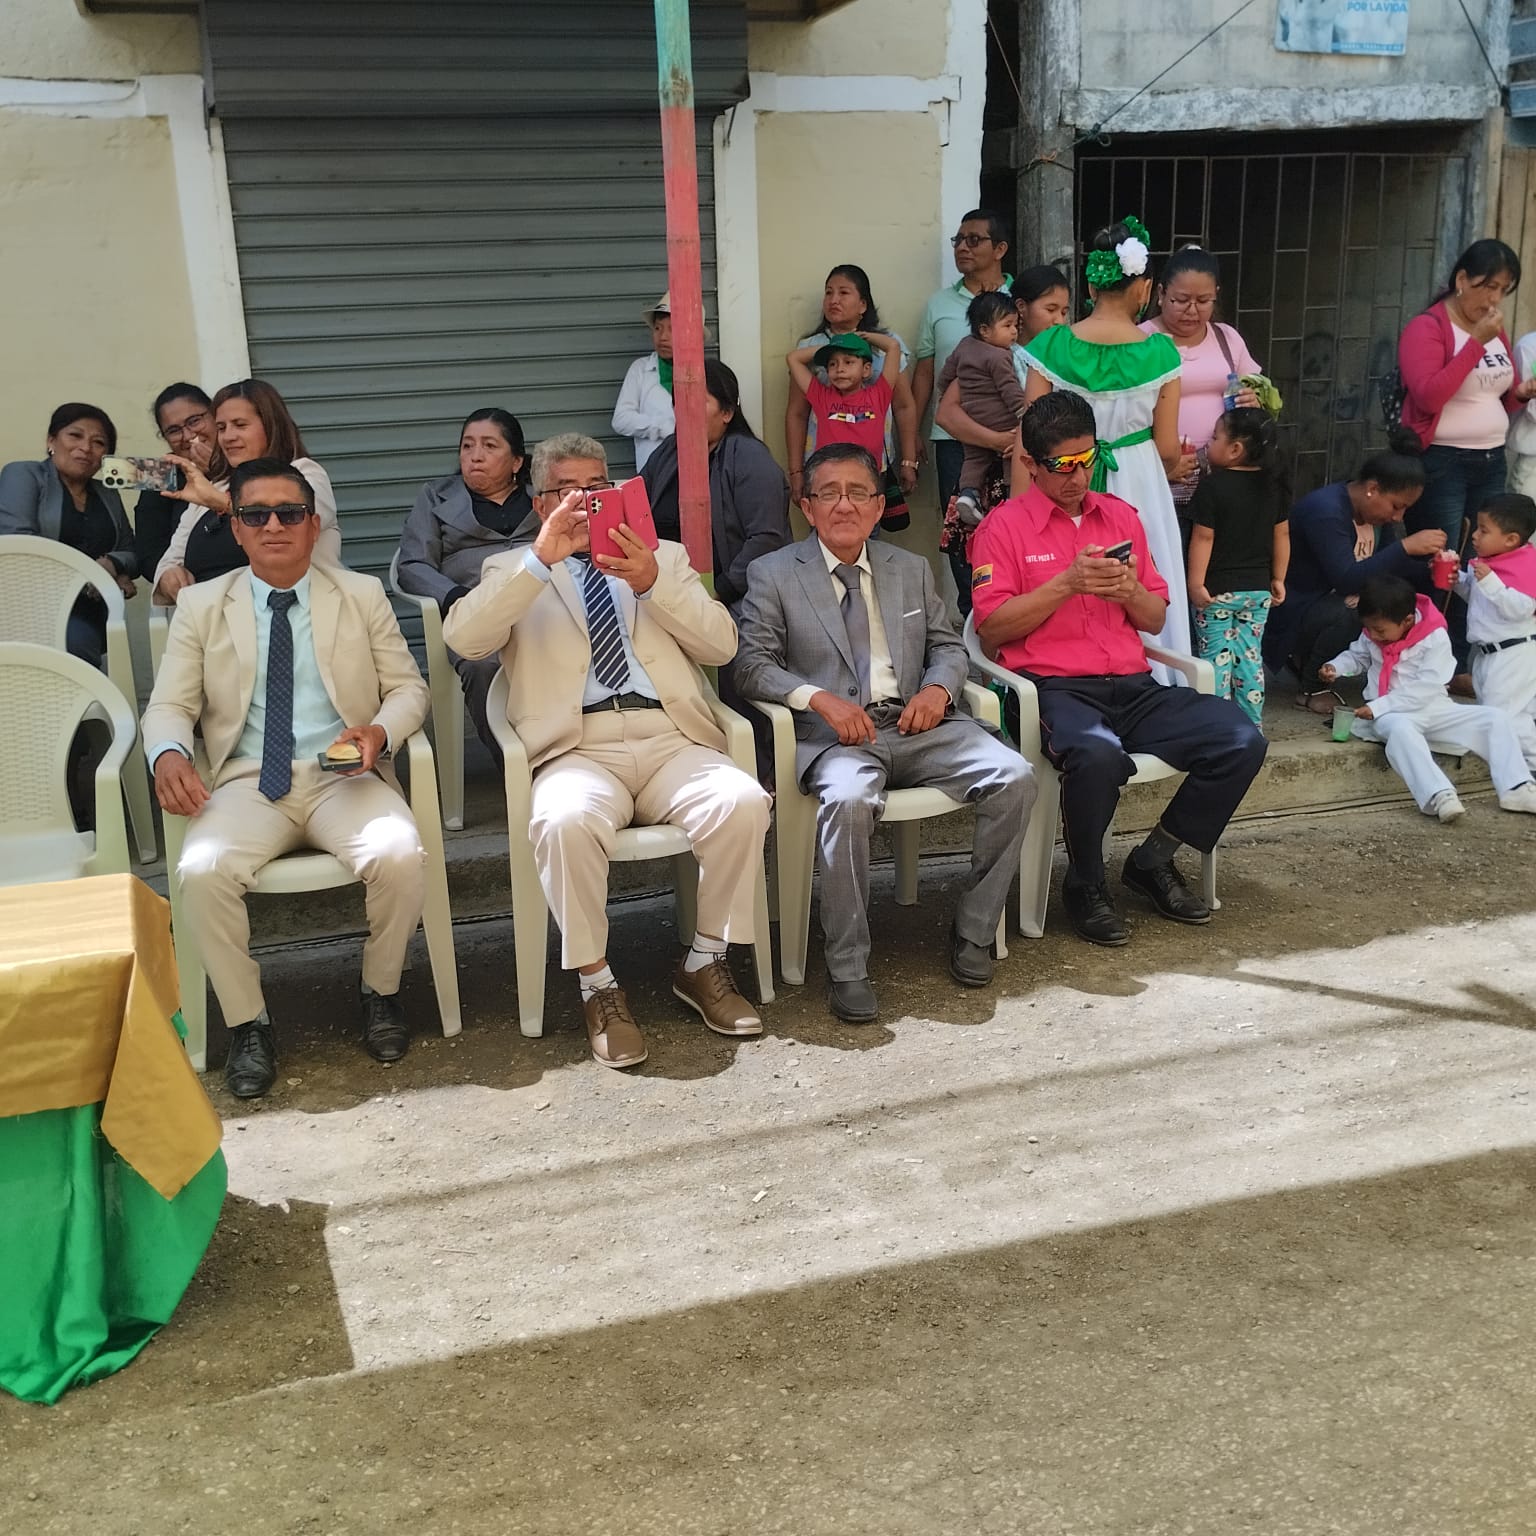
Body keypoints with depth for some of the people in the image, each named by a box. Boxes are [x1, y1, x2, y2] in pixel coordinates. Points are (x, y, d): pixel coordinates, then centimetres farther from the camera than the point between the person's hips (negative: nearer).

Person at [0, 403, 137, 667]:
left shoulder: (108, 496, 24)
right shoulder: (23, 475, 8)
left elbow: (133, 555, 18)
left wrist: (112, 564, -8)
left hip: (85, 617, 4)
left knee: (75, 639, -34)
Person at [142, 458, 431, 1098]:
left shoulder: (362, 595, 12)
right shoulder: (200, 605, 11)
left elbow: (408, 688, 12)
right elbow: (169, 706, 9)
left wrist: (381, 731, -12)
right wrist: (168, 753, -15)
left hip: (343, 777, 0)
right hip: (248, 782, 1)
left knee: (400, 854, -31)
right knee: (202, 871, -31)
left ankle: (381, 993, -3)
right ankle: (247, 1022, -8)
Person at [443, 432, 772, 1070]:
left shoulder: (664, 556, 25)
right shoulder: (513, 572, 20)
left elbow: (721, 645, 11)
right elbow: (462, 637, -2)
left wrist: (653, 582, -4)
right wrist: (542, 557, -9)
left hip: (671, 739, 2)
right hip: (578, 749, -2)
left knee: (742, 801, -29)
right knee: (565, 822, -36)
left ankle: (704, 963, -7)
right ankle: (597, 986, -15)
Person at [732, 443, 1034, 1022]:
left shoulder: (912, 570, 21)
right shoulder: (773, 575, 8)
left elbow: (948, 646, 22)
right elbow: (752, 664, -1)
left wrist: (938, 687, -3)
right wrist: (819, 698, -18)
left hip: (918, 723, 4)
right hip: (834, 732, -4)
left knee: (1014, 778, -20)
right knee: (848, 799, -38)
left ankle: (973, 932, -3)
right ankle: (847, 968, -23)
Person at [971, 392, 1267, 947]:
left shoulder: (1120, 515, 19)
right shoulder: (1004, 524, 4)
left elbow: (1155, 619, 20)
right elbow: (991, 629, -6)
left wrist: (1130, 591, -3)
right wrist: (1068, 583, -12)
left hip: (1133, 687, 6)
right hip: (1054, 688, -5)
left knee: (1242, 740, -15)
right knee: (1099, 756, -39)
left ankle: (1153, 861, 5)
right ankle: (1085, 887, -9)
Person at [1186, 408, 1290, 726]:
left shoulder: (1212, 485, -14)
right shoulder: (1272, 485, 4)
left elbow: (1203, 538, -15)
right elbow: (1282, 534, 8)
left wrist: (1196, 584, -12)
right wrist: (1278, 579, 15)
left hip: (1218, 591, -5)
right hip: (1258, 589, 5)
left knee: (1217, 656, 2)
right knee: (1250, 655, 12)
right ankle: (1252, 725, 16)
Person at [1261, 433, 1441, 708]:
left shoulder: (1372, 510, 4)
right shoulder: (1325, 510, -24)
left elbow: (1385, 569, 11)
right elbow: (1347, 579, -34)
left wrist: (1429, 571, -8)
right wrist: (1406, 546, -33)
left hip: (1332, 602, 10)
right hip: (1291, 613, -9)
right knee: (1346, 615, -36)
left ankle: (1305, 660, 8)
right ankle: (1312, 689, -9)